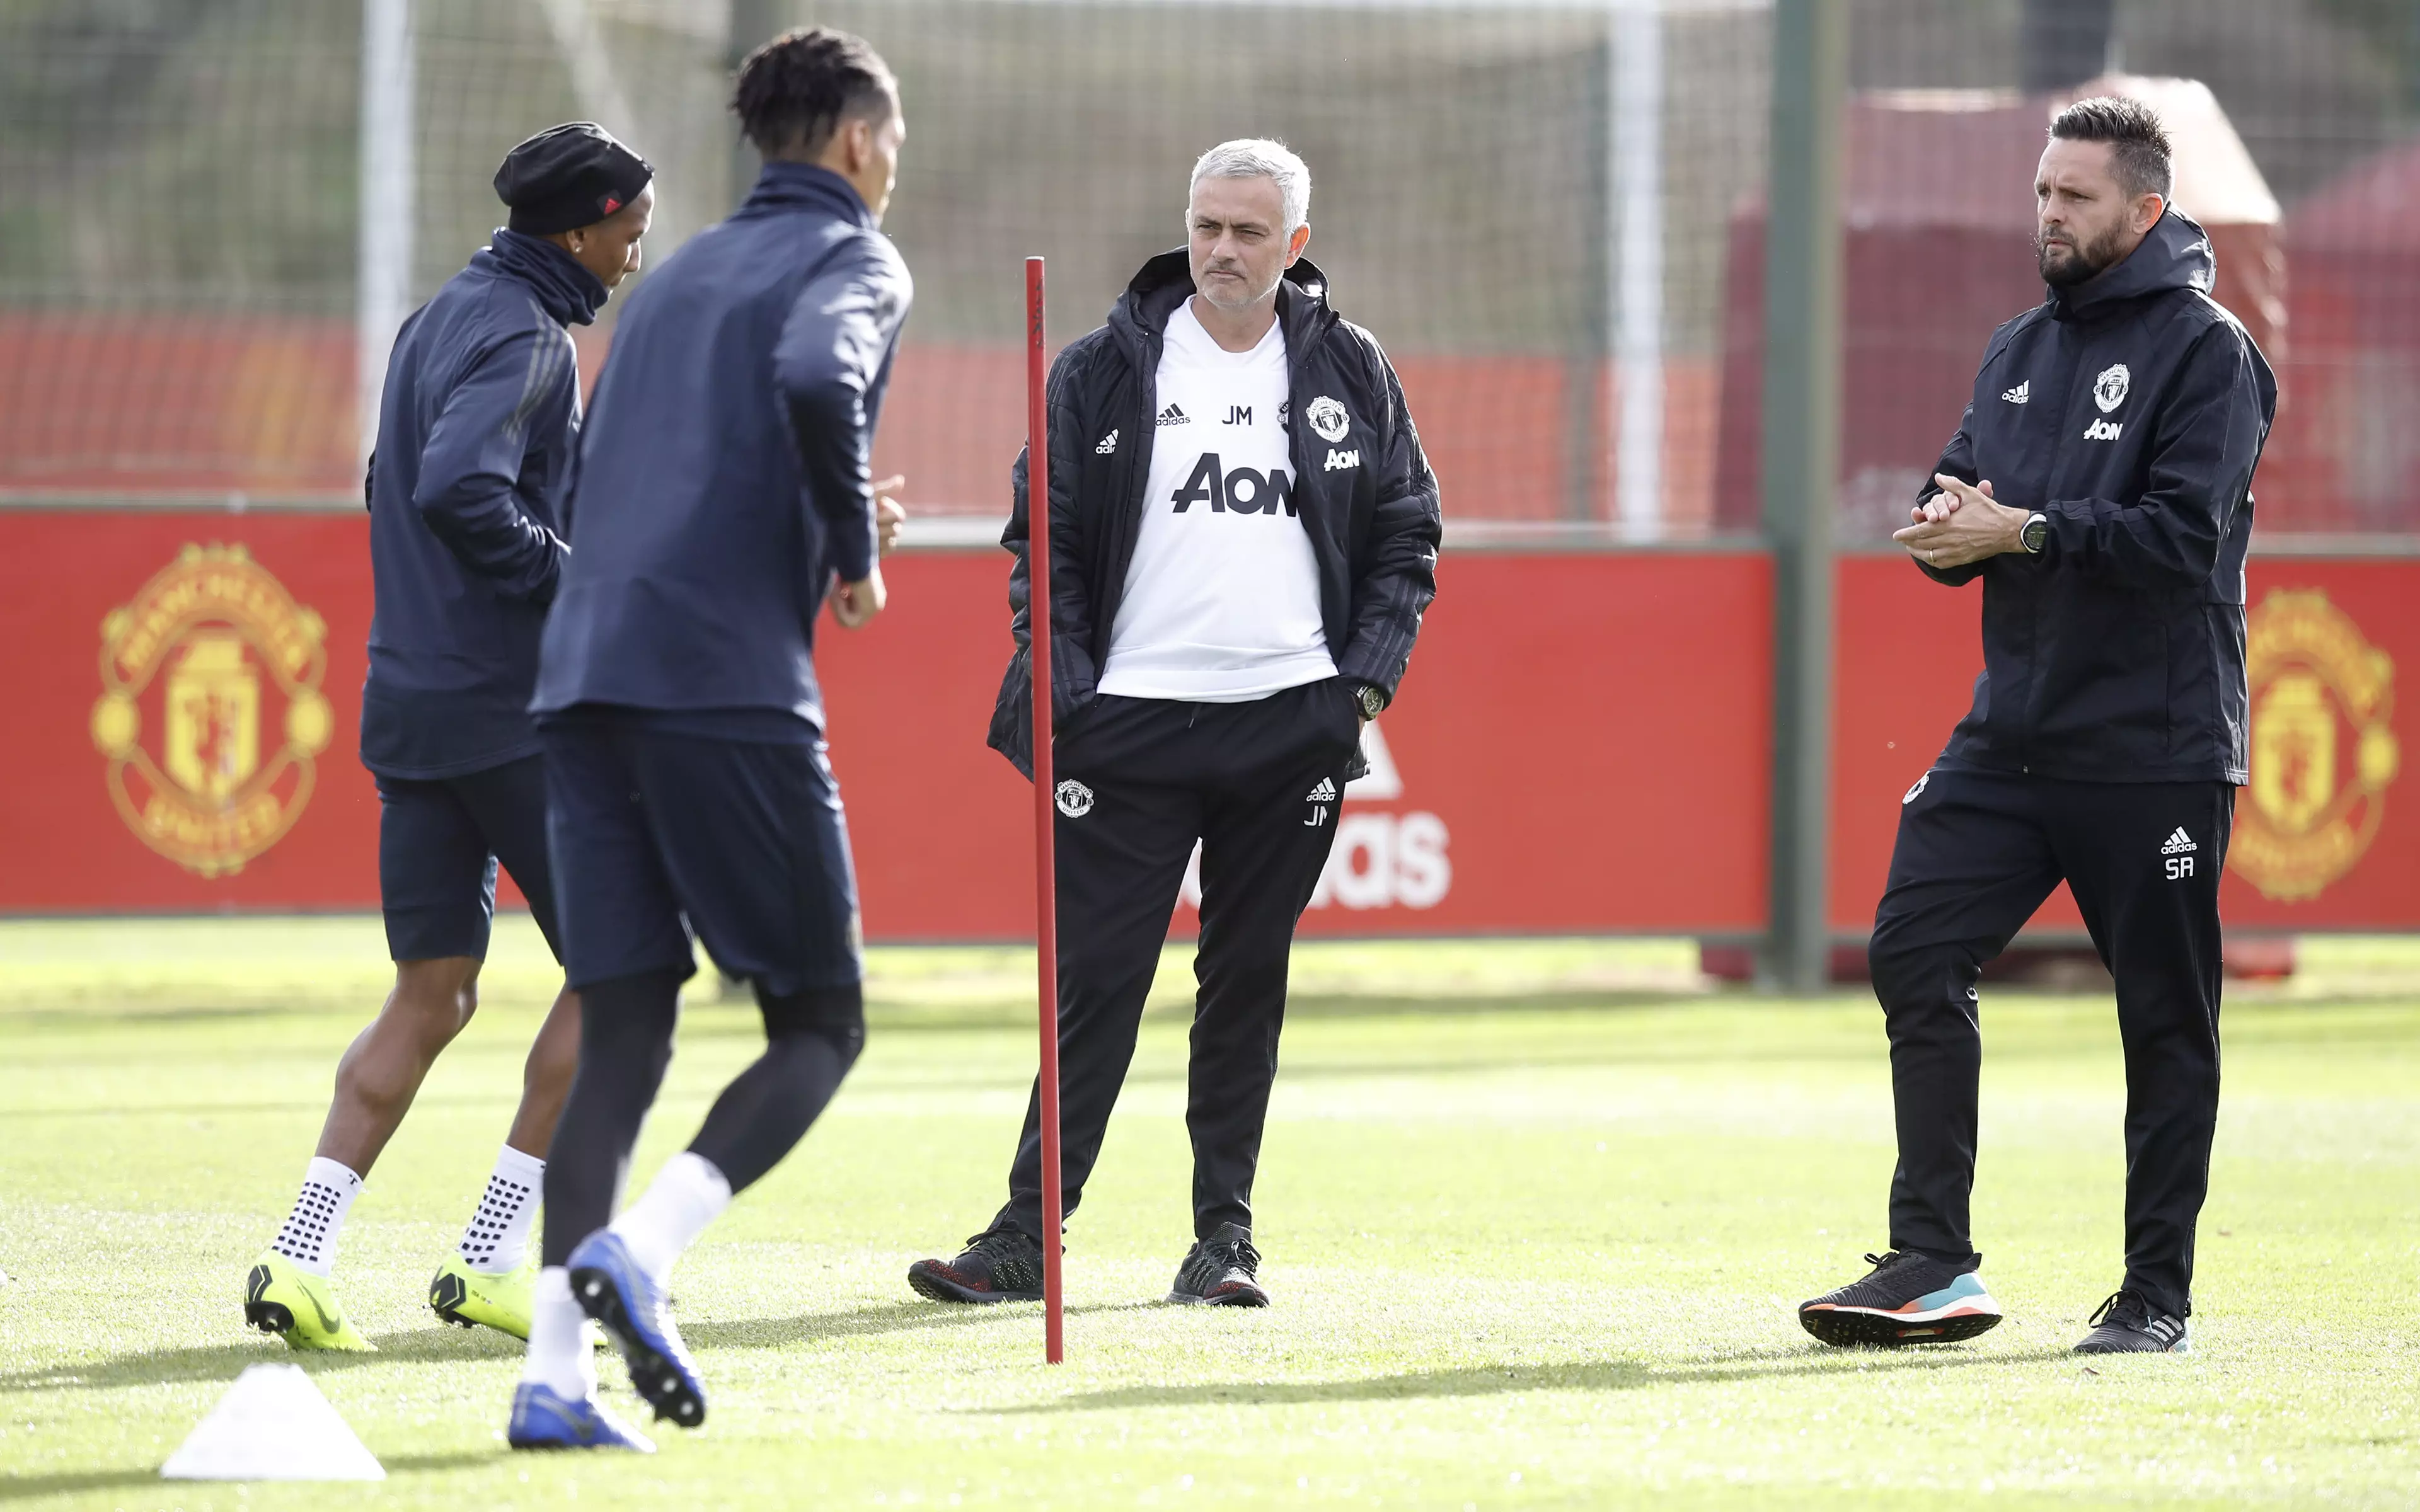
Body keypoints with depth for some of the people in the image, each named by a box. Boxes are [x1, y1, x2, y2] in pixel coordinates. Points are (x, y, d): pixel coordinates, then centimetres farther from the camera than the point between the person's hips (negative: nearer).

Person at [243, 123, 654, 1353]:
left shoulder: (439, 322, 17)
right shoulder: (523, 338, -13)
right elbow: (459, 489, -28)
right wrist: (580, 580, -18)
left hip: (412, 699, 9)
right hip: (510, 710, -9)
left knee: (432, 994, 8)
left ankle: (299, 1255, -3)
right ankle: (490, 1259, 0)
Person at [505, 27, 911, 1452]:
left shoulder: (679, 277, 26)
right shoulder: (855, 261, 3)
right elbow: (816, 379, -20)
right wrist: (859, 549, -5)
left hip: (584, 679, 7)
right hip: (729, 681, -7)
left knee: (626, 1032, 5)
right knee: (820, 1023, 2)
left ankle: (555, 1372, -8)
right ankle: (637, 1251, -21)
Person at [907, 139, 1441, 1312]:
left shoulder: (1351, 373, 9)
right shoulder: (1104, 370, 4)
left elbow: (1406, 533, 14)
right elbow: (1043, 536, 5)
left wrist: (1372, 674, 1)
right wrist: (1065, 687, -6)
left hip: (1294, 721, 1)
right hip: (1134, 721, -1)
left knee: (1248, 978, 6)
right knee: (1095, 979, -4)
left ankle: (1224, 1235, 12)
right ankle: (1027, 1236, -1)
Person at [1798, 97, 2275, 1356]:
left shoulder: (2206, 349, -6)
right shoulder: (2020, 350, 16)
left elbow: (2187, 536, -17)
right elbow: (1960, 511, 16)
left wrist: (2025, 530, -21)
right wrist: (1950, 525, -7)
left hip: (2156, 751, -6)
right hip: (2011, 732, 6)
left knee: (2166, 1018, 1)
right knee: (1915, 949, -6)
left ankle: (2157, 1293, 10)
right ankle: (1931, 1261, -2)